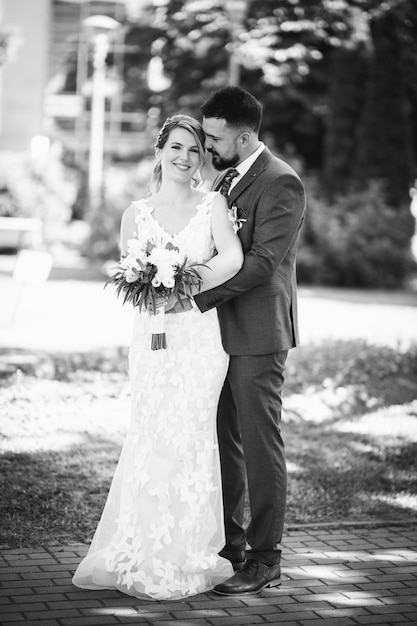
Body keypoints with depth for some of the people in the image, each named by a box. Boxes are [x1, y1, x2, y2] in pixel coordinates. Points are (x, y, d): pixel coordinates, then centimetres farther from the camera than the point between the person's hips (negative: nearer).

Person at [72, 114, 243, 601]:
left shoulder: (213, 204, 2)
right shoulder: (136, 213, 9)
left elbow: (233, 259, -14)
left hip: (201, 336, -2)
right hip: (153, 338, 2)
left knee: (189, 437, -2)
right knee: (151, 437, -1)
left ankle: (184, 557, 10)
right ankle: (143, 554, 11)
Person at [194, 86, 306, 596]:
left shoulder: (281, 183, -12)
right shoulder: (222, 179, 15)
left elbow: (262, 262, -19)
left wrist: (197, 297, -22)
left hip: (257, 335, -8)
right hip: (219, 330, 8)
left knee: (261, 447, -2)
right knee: (223, 443, 13)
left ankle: (264, 561, 5)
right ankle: (228, 545, 24)